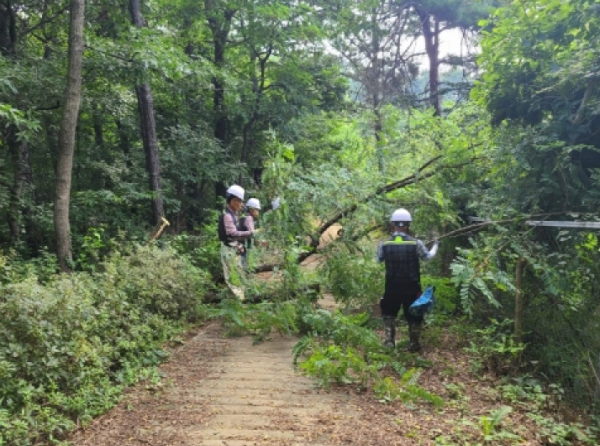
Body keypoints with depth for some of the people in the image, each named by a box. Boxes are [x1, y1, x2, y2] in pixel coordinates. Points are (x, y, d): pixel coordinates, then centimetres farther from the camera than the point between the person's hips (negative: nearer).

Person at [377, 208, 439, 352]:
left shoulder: (384, 244, -10)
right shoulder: (416, 243, -13)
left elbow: (379, 259, 9)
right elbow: (428, 256, 6)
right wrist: (435, 245, 25)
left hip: (392, 287, 1)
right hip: (412, 287, -1)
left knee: (389, 313, 21)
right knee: (414, 315, 15)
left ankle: (389, 340, 19)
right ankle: (414, 344, 22)